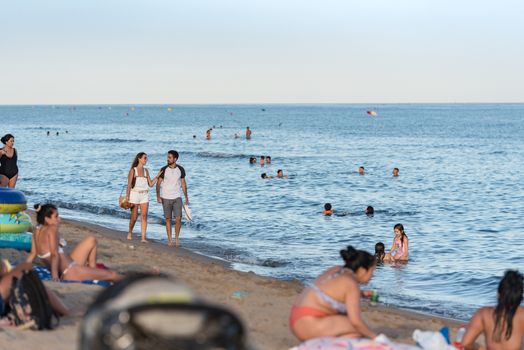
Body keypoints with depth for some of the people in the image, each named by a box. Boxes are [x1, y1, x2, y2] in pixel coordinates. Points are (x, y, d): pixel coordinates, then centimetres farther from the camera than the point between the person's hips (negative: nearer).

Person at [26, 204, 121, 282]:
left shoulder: (37, 232, 8)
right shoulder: (51, 230, -17)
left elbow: (32, 254, 9)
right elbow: (54, 254, -24)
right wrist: (55, 275, -30)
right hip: (69, 272, -10)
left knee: (91, 240, 22)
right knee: (112, 274, -3)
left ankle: (93, 270, 25)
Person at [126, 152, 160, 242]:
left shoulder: (146, 171, 11)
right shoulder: (133, 170, -2)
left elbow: (151, 184, 13)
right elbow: (129, 185, -3)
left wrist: (157, 176, 3)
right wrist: (127, 196, -10)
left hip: (144, 195, 4)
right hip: (135, 194, -4)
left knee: (144, 216, -8)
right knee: (134, 217, 2)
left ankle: (143, 238, -10)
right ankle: (130, 233, 28)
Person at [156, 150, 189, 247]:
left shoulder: (180, 169, 0)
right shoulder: (164, 170, -5)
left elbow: (183, 183, 9)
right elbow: (158, 184, -1)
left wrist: (186, 197, 9)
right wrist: (158, 196, -11)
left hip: (177, 197, 1)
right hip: (166, 198, -1)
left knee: (178, 219, -7)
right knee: (168, 219, 4)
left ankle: (176, 239, 6)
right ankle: (170, 239, 12)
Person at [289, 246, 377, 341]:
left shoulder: (337, 270, 12)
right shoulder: (352, 284, -12)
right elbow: (356, 322, -18)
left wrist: (362, 294, 23)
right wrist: (373, 336, -3)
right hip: (309, 326, -9)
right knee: (360, 328, -3)